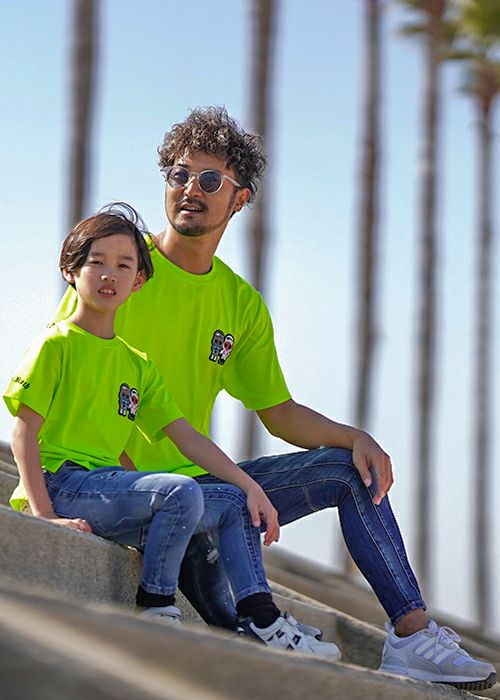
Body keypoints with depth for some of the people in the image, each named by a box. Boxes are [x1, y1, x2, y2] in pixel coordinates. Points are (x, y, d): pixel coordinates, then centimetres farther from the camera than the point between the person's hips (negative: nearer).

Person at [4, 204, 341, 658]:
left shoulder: (137, 365, 19)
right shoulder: (56, 345, -2)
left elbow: (186, 436, 16)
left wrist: (249, 485, 6)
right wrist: (44, 515, -20)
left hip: (108, 490, 8)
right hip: (62, 484, -8)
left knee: (234, 504, 6)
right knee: (181, 493, -28)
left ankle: (261, 621, 1)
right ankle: (156, 611, -18)